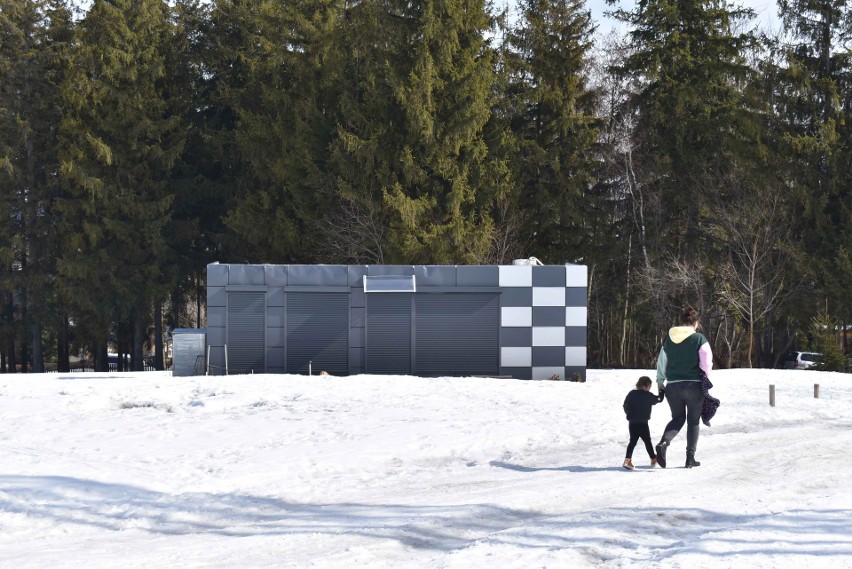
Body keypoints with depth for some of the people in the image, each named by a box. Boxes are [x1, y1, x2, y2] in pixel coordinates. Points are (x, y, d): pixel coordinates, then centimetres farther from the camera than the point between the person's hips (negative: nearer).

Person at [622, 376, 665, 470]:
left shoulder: (631, 394, 3)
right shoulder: (648, 395, -8)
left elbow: (625, 405, 7)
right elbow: (658, 399, 7)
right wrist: (662, 392, 25)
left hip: (632, 423, 4)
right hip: (643, 423, -4)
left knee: (633, 441, 7)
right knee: (647, 441, 8)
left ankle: (628, 459, -8)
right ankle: (654, 459, 20)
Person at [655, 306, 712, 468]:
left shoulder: (669, 339, 5)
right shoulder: (699, 339, -7)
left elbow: (661, 362, 10)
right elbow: (706, 363, -12)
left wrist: (660, 382, 20)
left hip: (673, 386, 3)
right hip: (694, 385, -3)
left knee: (677, 418, 17)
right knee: (693, 421, 11)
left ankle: (664, 442, -11)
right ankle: (690, 457, 7)